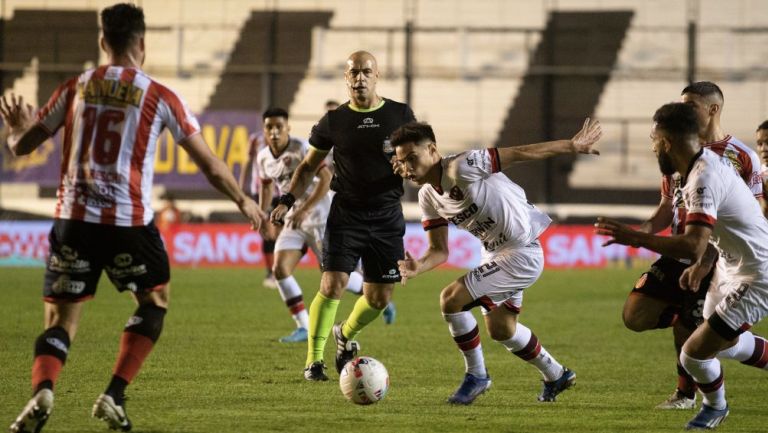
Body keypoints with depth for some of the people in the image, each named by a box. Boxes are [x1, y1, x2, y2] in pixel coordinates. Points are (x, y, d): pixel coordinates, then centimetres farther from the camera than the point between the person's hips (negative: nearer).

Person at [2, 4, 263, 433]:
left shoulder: (75, 88, 7)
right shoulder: (159, 97, 0)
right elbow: (209, 161, 6)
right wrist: (243, 200, 21)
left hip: (74, 219, 2)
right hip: (130, 221, -2)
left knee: (61, 319, 6)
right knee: (156, 301, 21)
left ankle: (42, 392, -24)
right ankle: (114, 396, 7)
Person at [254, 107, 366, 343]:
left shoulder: (302, 149, -17)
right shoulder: (263, 158, 4)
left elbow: (326, 178, -22)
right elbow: (266, 186, 22)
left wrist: (303, 210, -25)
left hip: (319, 218, -6)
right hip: (294, 220, 6)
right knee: (280, 269, -11)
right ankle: (303, 327, -4)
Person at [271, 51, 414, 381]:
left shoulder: (400, 115, 1)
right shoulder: (334, 121, 1)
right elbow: (309, 166, 10)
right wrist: (287, 200, -3)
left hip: (387, 217, 1)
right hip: (346, 214, -1)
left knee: (380, 298, 6)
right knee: (333, 285, -16)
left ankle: (345, 335, 36)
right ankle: (314, 360, -5)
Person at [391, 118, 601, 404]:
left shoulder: (462, 167, -25)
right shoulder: (428, 198, 1)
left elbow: (519, 153, -19)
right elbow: (439, 251, 3)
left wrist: (573, 146, -12)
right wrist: (418, 267, -20)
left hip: (522, 254, -10)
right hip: (495, 253, 10)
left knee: (451, 298, -18)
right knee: (500, 329, 23)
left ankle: (476, 376, 0)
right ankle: (556, 376, 45)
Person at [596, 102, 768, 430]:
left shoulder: (704, 179, -27)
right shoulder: (707, 162, 4)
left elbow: (693, 246, -38)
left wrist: (634, 238, -30)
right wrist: (702, 266, 3)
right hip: (734, 270, 10)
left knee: (693, 354, -4)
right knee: (721, 343, 28)